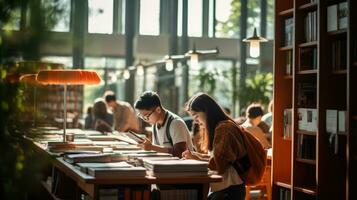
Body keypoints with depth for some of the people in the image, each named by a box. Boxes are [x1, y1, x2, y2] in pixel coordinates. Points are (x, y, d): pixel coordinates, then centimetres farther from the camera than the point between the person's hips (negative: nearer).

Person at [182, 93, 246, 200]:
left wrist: (195, 157, -7)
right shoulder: (216, 128, 16)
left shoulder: (223, 128, -14)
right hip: (220, 187, 9)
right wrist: (196, 155, 3)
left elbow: (218, 164, -18)